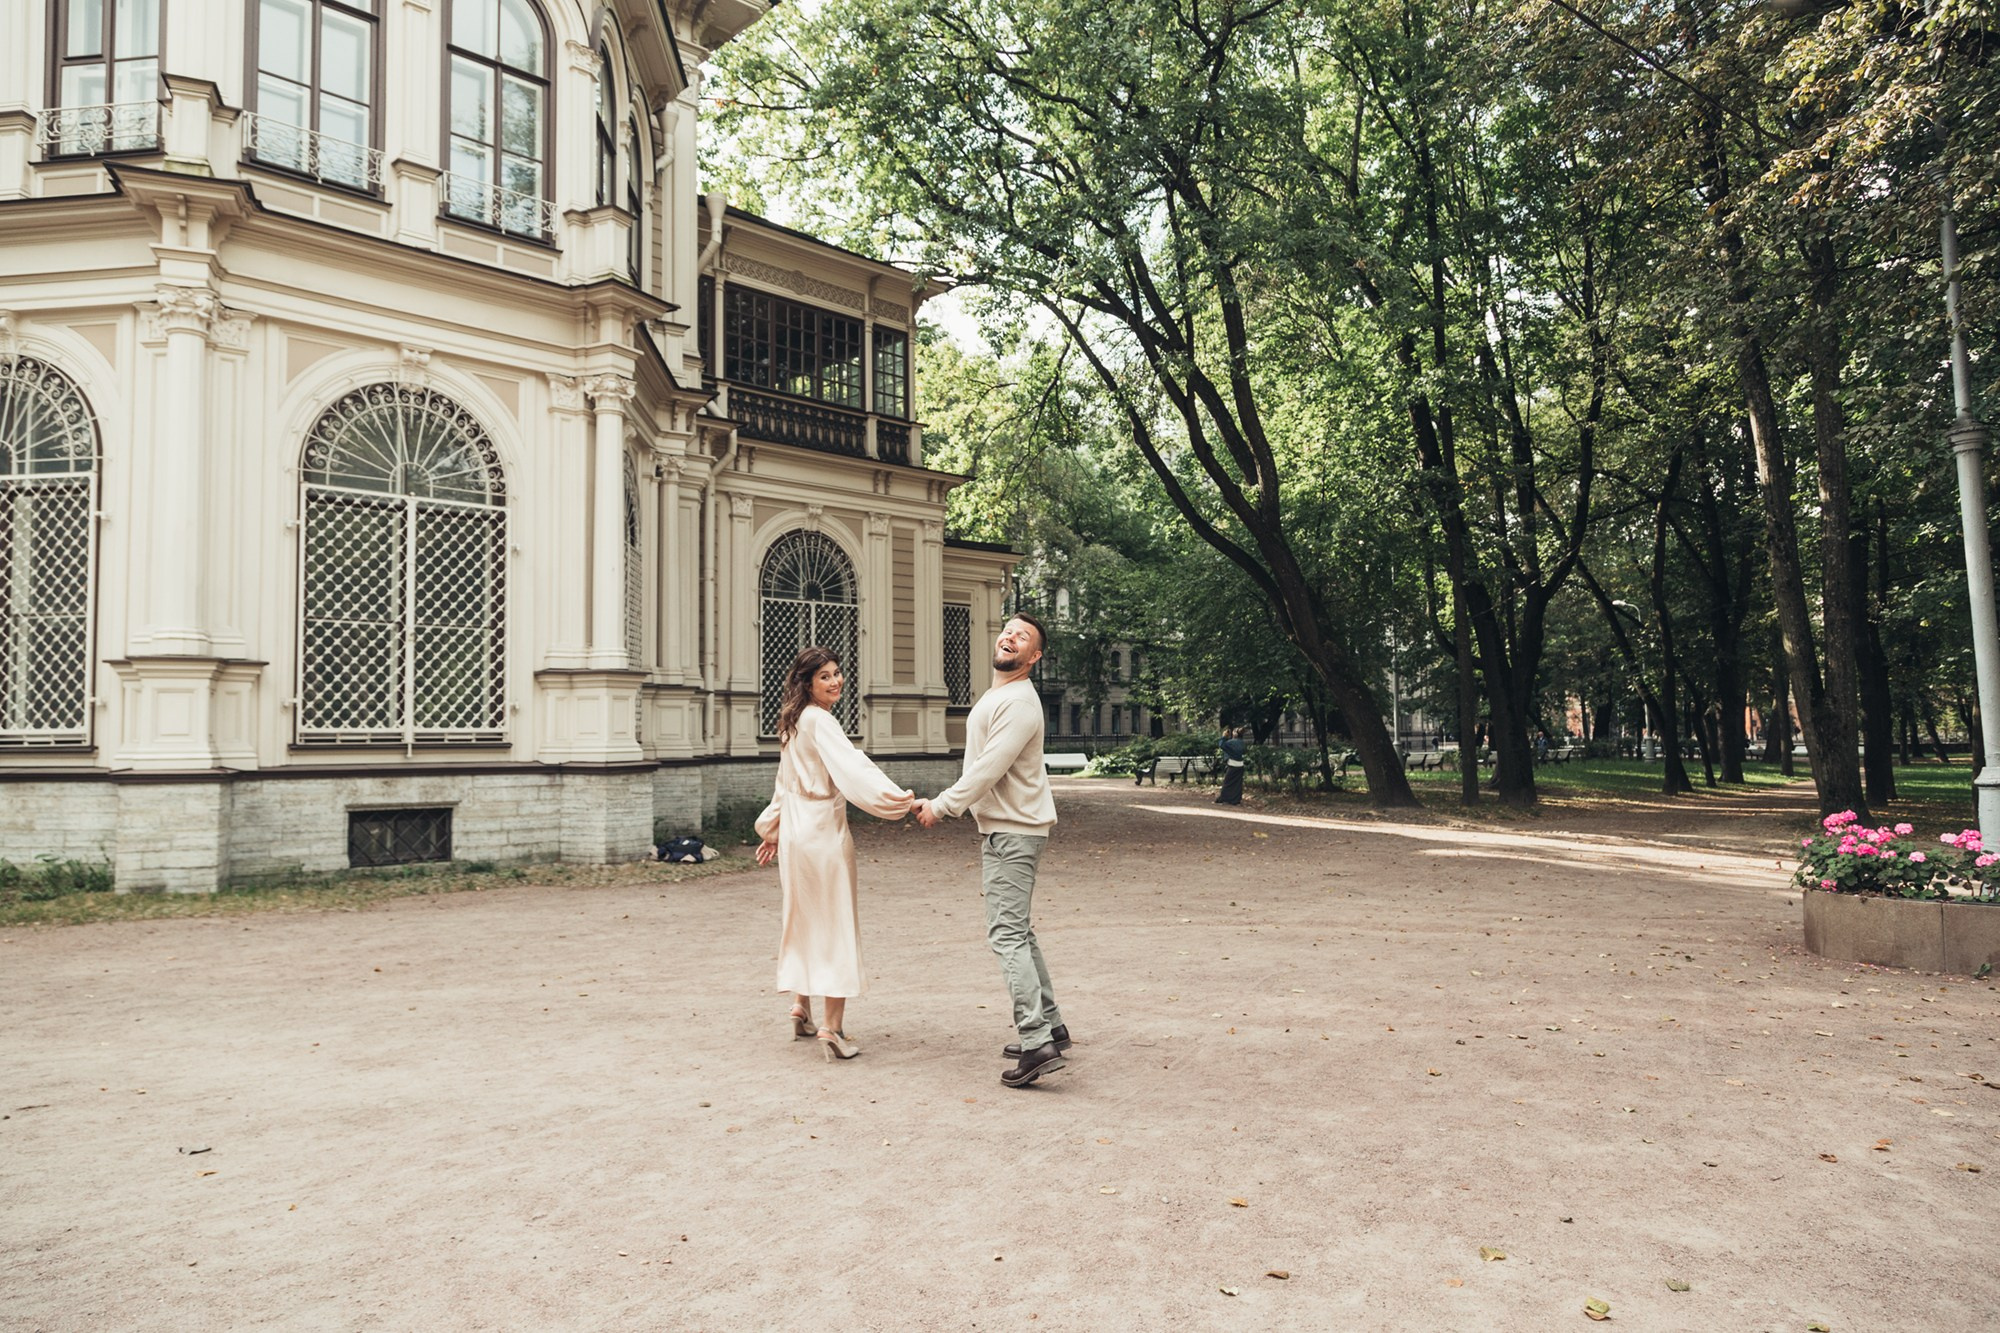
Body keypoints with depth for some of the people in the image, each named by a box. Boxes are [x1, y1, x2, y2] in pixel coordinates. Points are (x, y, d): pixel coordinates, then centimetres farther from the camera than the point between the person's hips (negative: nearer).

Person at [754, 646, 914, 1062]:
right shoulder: (820, 721, -14)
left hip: (795, 830, 9)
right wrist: (900, 799, -40)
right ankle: (832, 1028, -4)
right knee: (835, 923, -4)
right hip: (823, 830, -9)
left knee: (803, 919, 19)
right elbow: (852, 767, -29)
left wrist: (774, 829, 31)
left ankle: (801, 1010, 29)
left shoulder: (795, 722, 14)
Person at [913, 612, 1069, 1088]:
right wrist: (943, 800, 16)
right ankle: (1050, 1026, 25)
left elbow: (988, 769, -21)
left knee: (1007, 934, -13)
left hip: (1013, 833, -11)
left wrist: (941, 807, -12)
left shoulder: (1019, 702, -18)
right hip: (1003, 829, 11)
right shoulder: (997, 696, 17)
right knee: (1018, 932, 16)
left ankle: (1037, 1044, -14)